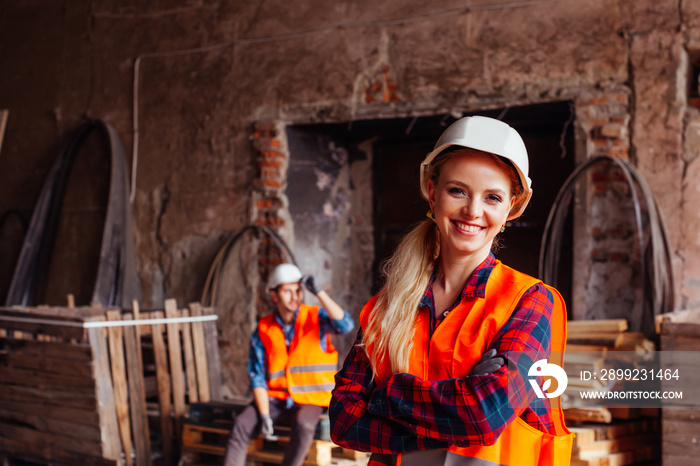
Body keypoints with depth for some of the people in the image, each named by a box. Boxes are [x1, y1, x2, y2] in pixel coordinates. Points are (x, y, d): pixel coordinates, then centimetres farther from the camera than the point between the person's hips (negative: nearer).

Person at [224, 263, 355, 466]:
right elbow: (257, 375, 1)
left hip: (309, 400, -2)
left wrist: (319, 292, -28)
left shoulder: (316, 318, -3)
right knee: (242, 423, -22)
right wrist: (264, 415, -10)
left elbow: (345, 325, -24)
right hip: (274, 398, 2)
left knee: (304, 426, -33)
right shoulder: (263, 330, 2)